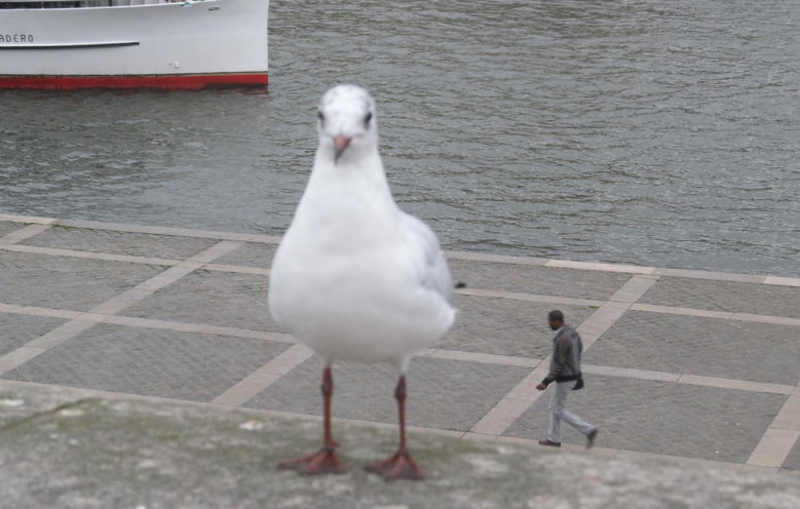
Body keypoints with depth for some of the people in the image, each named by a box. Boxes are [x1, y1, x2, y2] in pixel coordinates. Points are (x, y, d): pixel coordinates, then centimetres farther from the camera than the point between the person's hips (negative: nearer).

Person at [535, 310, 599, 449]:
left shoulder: (561, 340, -29)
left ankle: (588, 430, 3)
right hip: (573, 374, 10)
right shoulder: (571, 332, 1)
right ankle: (554, 439, 27)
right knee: (554, 406, 19)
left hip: (564, 379, -10)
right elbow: (579, 348, 18)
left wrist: (546, 382, -27)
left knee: (560, 411, 5)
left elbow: (558, 365, -29)